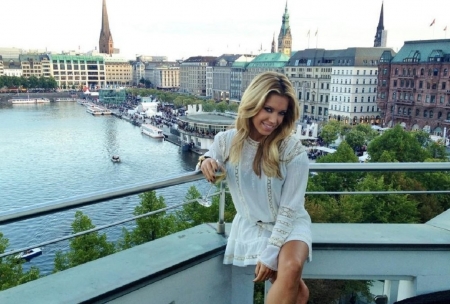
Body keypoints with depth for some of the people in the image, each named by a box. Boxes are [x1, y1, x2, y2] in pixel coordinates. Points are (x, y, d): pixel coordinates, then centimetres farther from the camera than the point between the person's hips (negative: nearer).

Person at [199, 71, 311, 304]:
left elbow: (289, 209, -17)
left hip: (289, 223, -1)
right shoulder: (226, 141, -12)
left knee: (291, 268, -31)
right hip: (250, 224, 1)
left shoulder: (293, 150, -19)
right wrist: (205, 161, -17)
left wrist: (270, 254, -20)